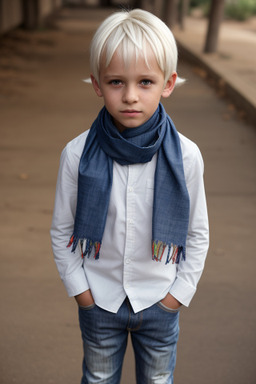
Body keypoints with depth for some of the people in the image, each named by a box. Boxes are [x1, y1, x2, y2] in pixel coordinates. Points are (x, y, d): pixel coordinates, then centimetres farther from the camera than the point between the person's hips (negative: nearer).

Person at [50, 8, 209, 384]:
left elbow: (198, 234, -4)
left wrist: (179, 292, -4)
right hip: (99, 299, 0)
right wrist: (80, 289, -4)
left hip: (160, 300, 0)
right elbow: (62, 231, -5)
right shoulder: (76, 155, -18)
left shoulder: (186, 156, -17)